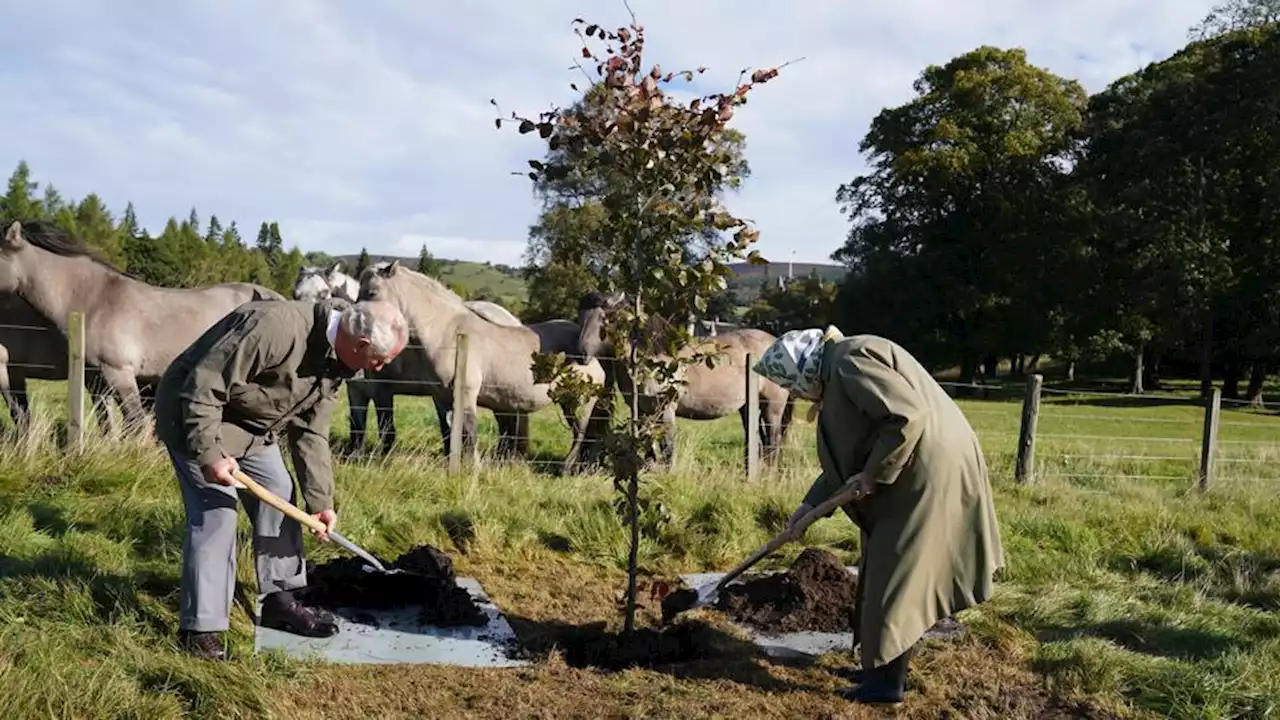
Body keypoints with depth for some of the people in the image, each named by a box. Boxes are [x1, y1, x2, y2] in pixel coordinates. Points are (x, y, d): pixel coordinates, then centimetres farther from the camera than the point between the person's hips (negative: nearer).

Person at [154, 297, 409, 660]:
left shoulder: (334, 362, -6)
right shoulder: (276, 327, -36)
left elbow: (311, 434, 0)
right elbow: (203, 386, -32)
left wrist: (320, 501, -3)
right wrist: (209, 455, -33)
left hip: (252, 424, 9)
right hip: (196, 415, -9)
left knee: (279, 497, 9)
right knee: (215, 515, -13)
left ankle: (280, 602, 23)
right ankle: (200, 629, -2)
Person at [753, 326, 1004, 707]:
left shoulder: (851, 360, -16)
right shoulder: (836, 376, 17)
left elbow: (908, 415, -26)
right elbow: (848, 457, 21)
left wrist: (873, 474, -18)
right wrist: (811, 505, 17)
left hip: (928, 471, -10)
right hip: (913, 476, 10)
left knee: (897, 575, -2)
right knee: (890, 572, 16)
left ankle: (888, 682, 8)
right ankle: (887, 668, 27)